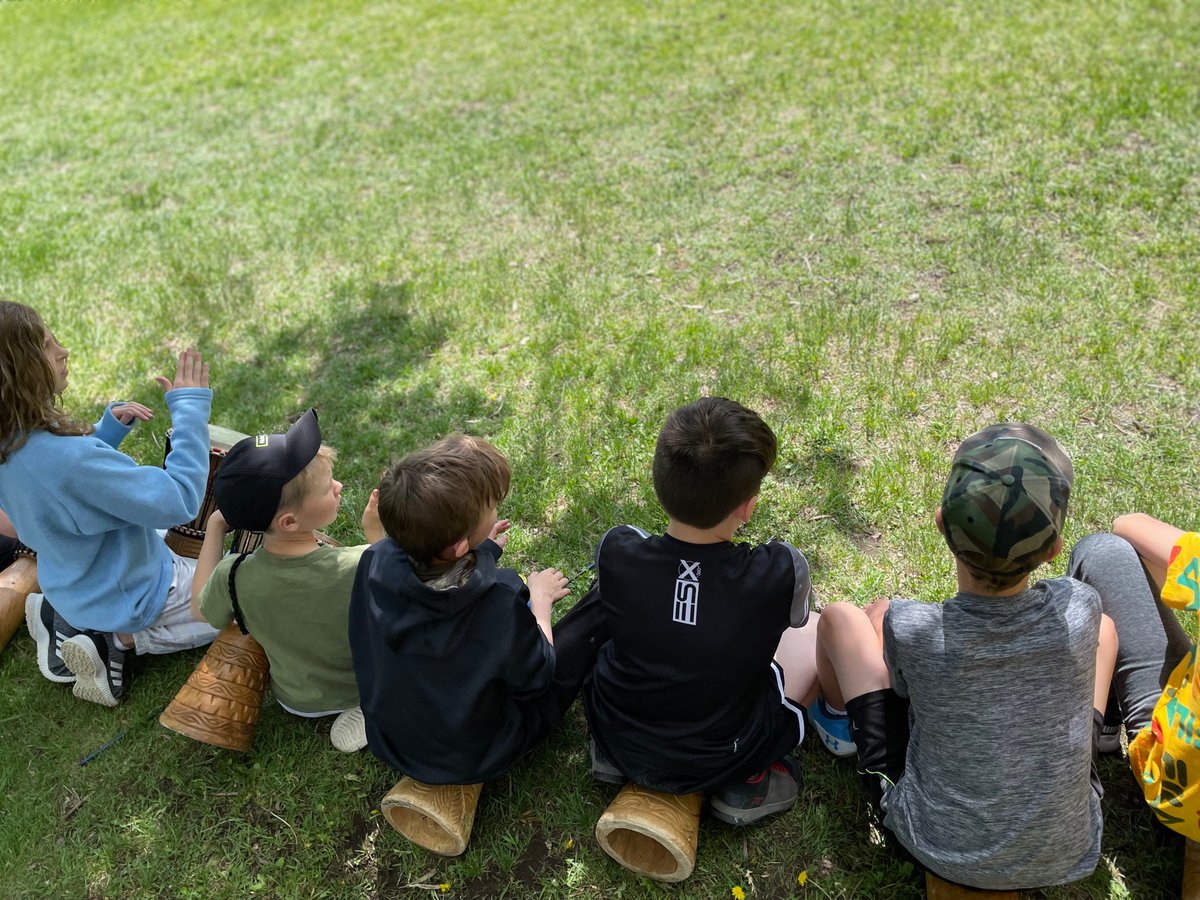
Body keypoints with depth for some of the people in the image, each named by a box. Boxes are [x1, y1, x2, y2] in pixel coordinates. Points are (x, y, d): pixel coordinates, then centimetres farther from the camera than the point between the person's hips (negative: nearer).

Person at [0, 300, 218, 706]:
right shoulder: (64, 458, -37)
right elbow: (180, 501, -33)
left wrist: (110, 427, -6)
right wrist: (190, 407, -28)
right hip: (131, 596, -8)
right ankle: (120, 638, 0)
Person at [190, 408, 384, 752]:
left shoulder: (235, 576, -29)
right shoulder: (362, 566, -38)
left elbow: (201, 610, -4)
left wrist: (215, 528, -4)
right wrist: (378, 536, -15)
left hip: (296, 700, 4)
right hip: (366, 683, -3)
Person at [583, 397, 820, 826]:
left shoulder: (617, 551, -22)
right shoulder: (780, 571, -26)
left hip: (616, 738, 2)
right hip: (718, 763, -2)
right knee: (816, 628, 13)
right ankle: (747, 781, 7)